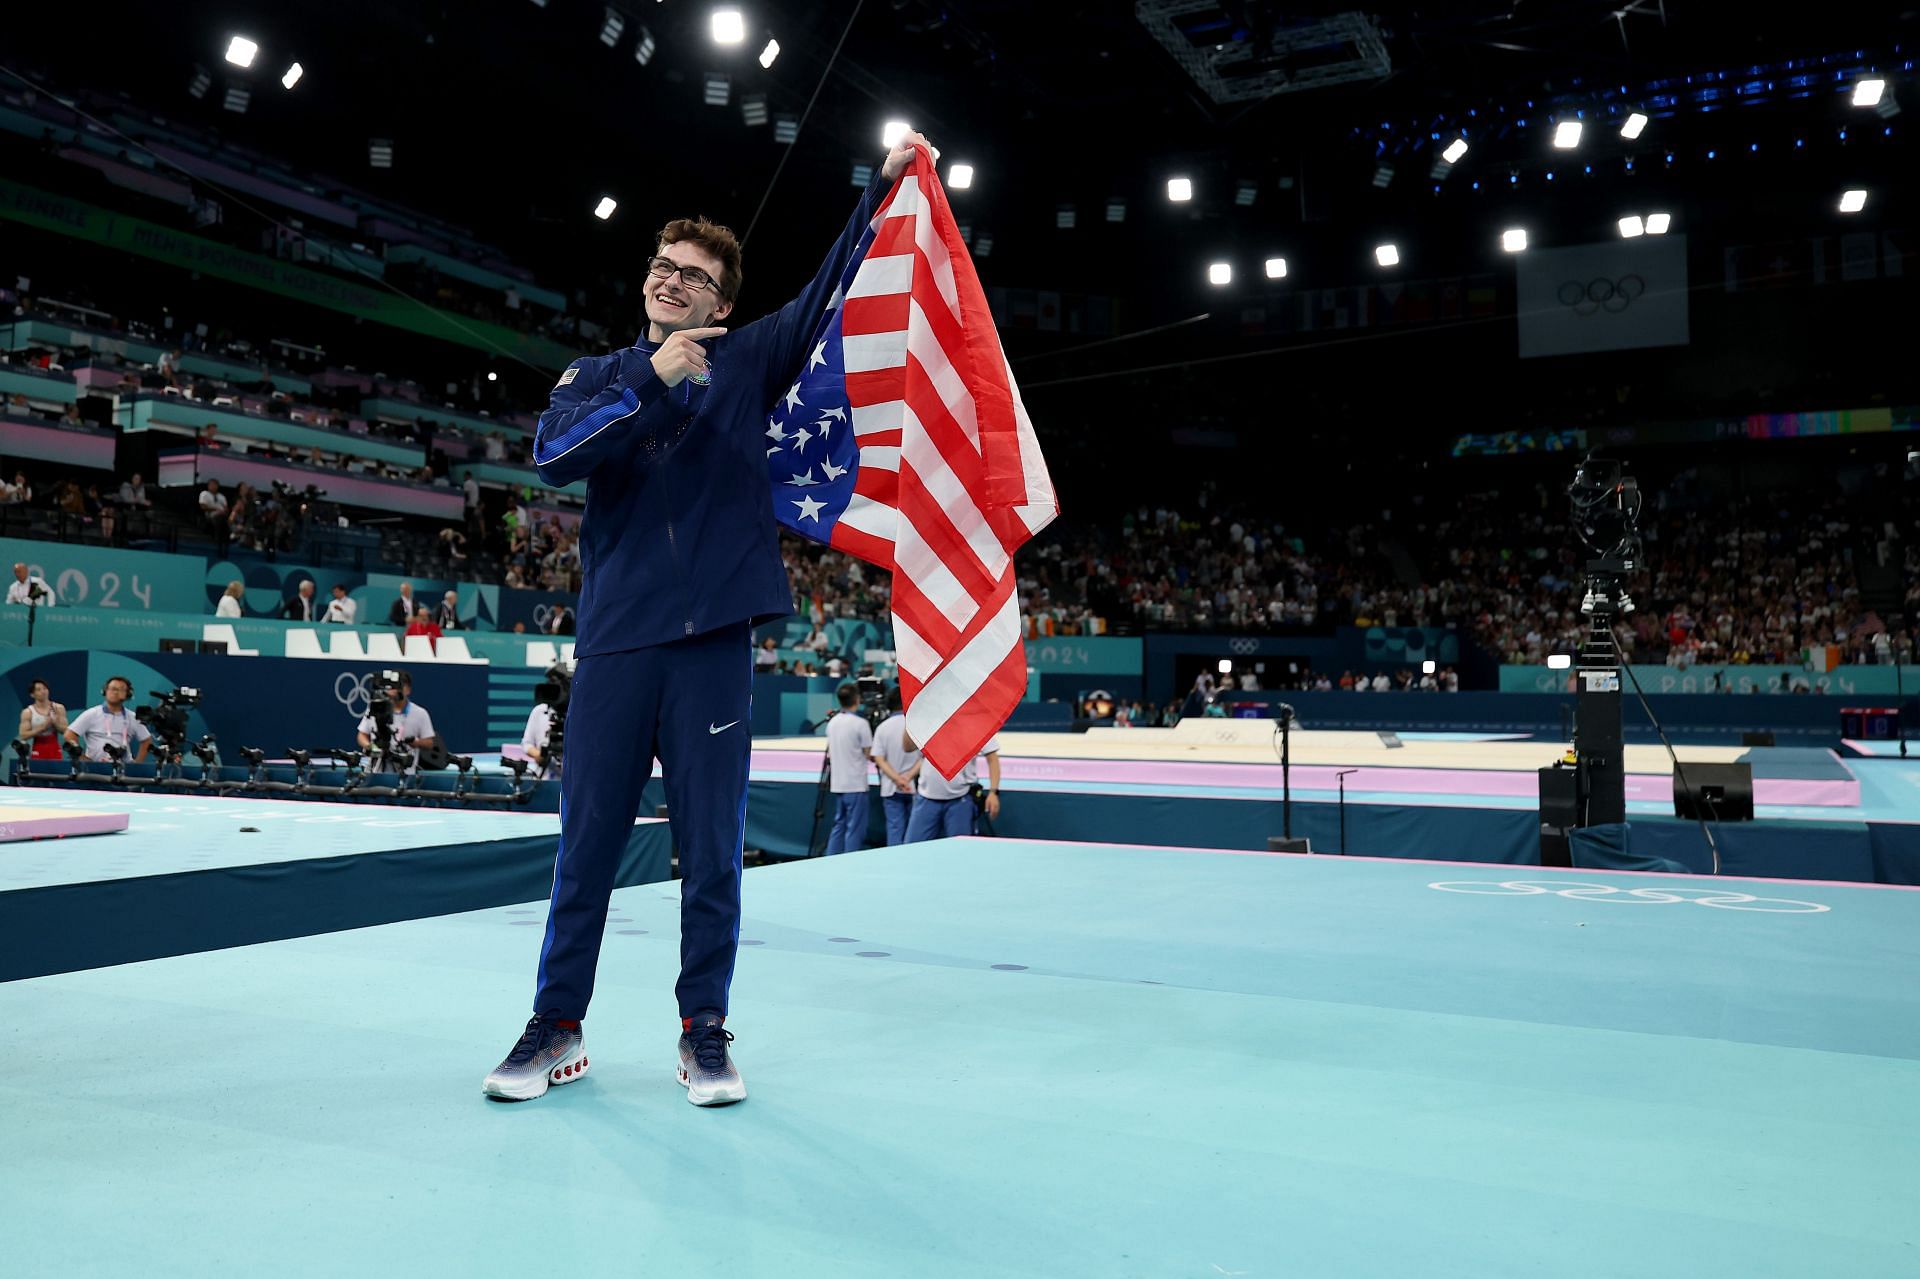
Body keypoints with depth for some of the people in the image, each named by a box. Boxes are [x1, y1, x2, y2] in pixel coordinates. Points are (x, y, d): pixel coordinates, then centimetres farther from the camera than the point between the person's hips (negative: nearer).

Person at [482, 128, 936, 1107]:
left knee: (711, 842, 3)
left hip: (714, 633, -1)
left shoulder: (745, 362, 12)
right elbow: (552, 457, -5)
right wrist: (653, 382, -11)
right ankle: (557, 1027, 17)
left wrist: (884, 184, 1)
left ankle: (705, 1029, 14)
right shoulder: (598, 377, 13)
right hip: (615, 634, 1)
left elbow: (829, 292, 5)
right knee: (587, 837, 5)